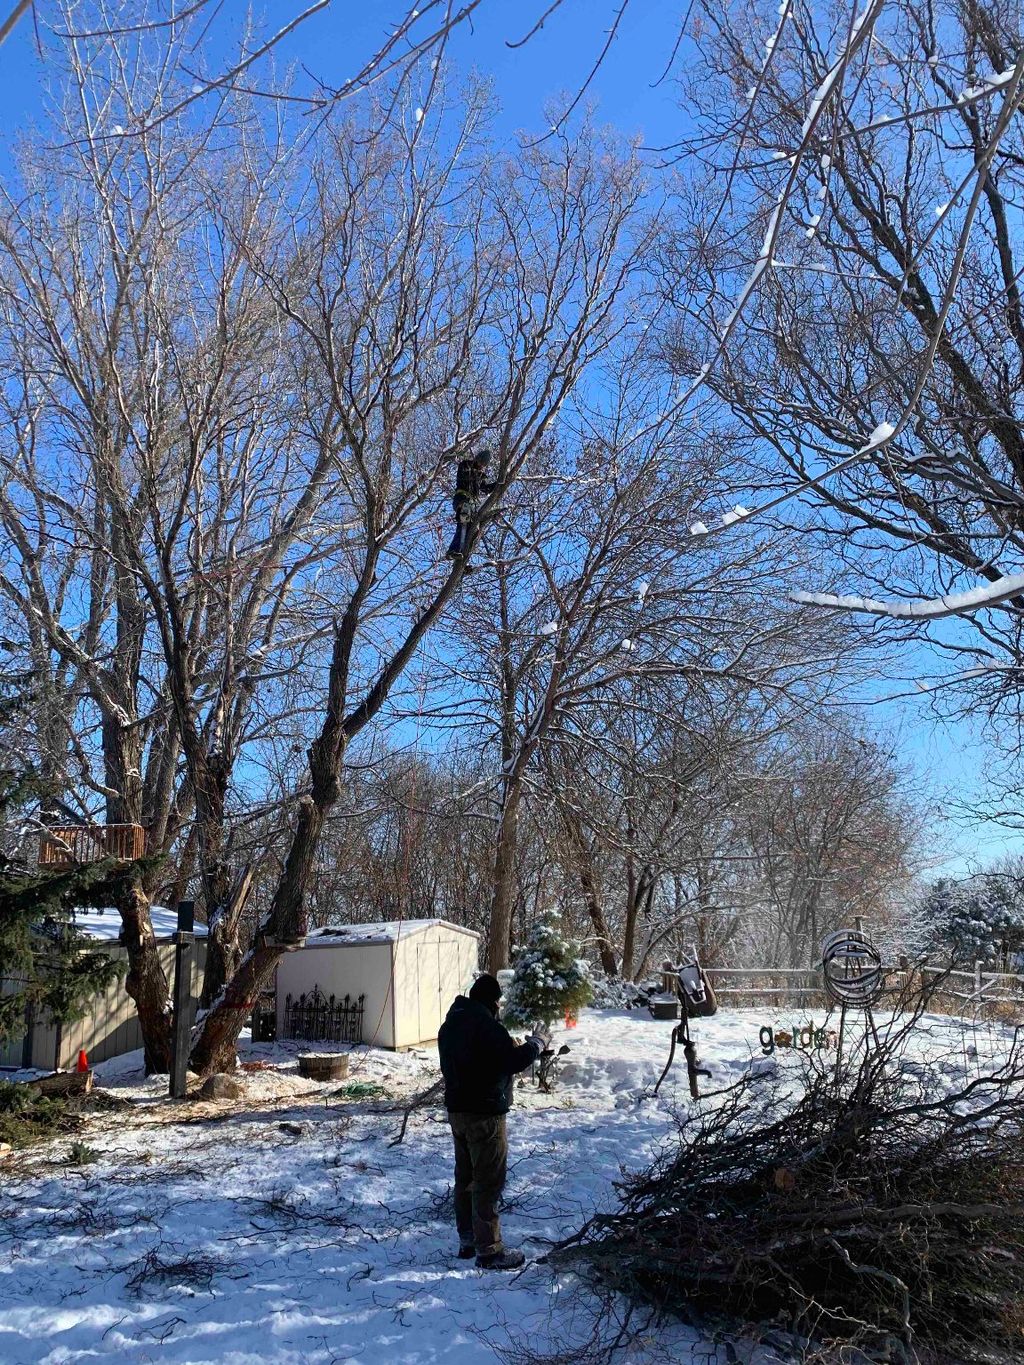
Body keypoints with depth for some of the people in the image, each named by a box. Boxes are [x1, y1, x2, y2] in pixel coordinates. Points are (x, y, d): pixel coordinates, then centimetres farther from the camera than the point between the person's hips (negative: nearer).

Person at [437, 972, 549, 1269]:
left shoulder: (451, 1024, 8)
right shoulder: (485, 1025, -22)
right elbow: (513, 1061, -25)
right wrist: (536, 1043, -7)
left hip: (456, 1110, 9)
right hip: (484, 1114, -9)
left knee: (465, 1177, 17)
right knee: (488, 1182, -1)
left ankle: (467, 1239, 27)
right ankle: (488, 1250, 5)